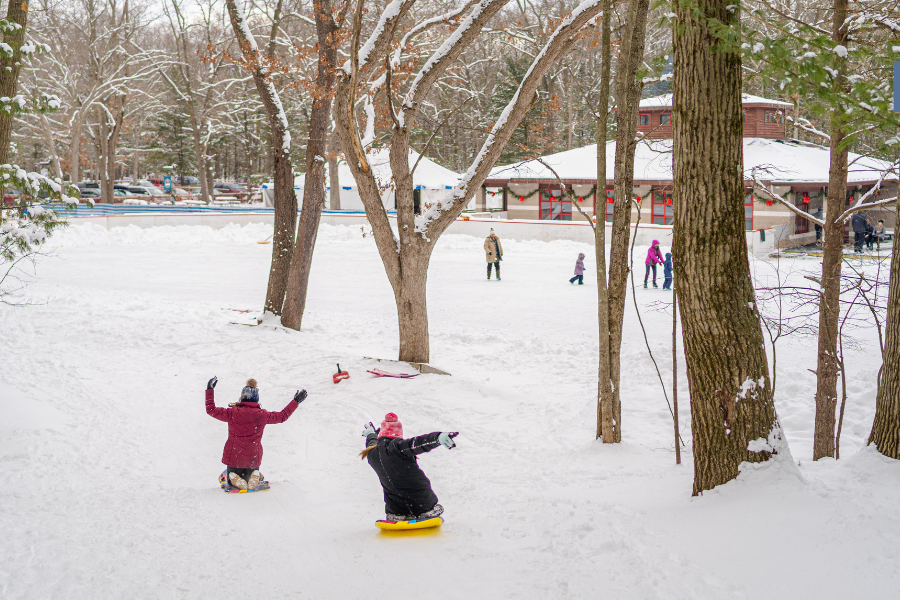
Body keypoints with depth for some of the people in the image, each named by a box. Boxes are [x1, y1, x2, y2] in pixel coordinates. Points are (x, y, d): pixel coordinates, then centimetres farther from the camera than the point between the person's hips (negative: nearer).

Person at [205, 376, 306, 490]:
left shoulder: (233, 413, -16)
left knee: (232, 476, 19)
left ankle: (235, 481, -13)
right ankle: (255, 477, -7)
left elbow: (211, 409, -8)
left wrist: (210, 389, 1)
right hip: (253, 458, 2)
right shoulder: (263, 415, -9)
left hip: (234, 456, -2)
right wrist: (296, 401, 20)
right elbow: (282, 416, 8)